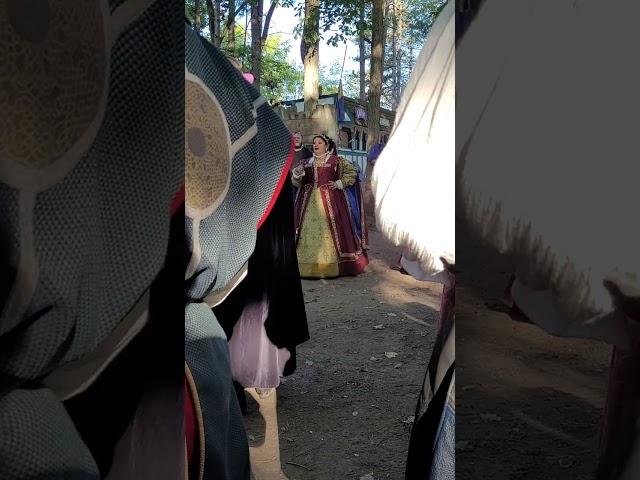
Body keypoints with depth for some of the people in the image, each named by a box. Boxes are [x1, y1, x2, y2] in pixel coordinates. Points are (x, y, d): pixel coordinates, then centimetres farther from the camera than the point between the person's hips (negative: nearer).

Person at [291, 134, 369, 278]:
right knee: (309, 229, -1)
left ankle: (333, 266, -2)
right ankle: (308, 265, 3)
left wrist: (339, 183, -3)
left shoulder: (336, 160, 6)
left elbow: (352, 173, 8)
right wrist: (297, 174, -5)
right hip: (309, 201, 4)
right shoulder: (306, 162, 16)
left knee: (330, 228, -7)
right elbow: (297, 183, 16)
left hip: (330, 200, -3)